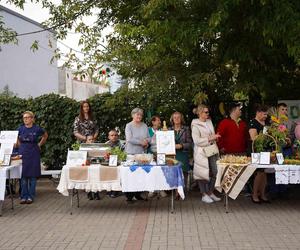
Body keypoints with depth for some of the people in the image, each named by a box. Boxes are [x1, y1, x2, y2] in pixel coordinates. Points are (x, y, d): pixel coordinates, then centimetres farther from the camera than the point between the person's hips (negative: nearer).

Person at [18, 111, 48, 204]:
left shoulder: (37, 129, -4)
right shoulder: (20, 129, 2)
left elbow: (45, 136, 14)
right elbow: (17, 140, 20)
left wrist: (39, 144, 8)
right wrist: (22, 147, 9)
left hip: (33, 154, -2)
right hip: (23, 153, 2)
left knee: (33, 175, 1)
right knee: (23, 175, 2)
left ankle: (31, 196, 9)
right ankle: (24, 196, 9)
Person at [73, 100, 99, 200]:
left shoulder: (93, 119, 15)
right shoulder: (78, 119, 5)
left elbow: (96, 130, 15)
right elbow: (75, 132, -1)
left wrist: (93, 137, -4)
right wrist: (86, 138, -10)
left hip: (92, 144, 2)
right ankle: (89, 192, 2)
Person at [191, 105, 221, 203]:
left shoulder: (209, 122, 14)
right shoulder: (195, 125, -8)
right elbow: (197, 141, -17)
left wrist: (215, 137, 8)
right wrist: (209, 139, -18)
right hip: (201, 152, -7)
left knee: (214, 172, 5)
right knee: (203, 173, -2)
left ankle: (210, 192, 19)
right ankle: (204, 195, 8)